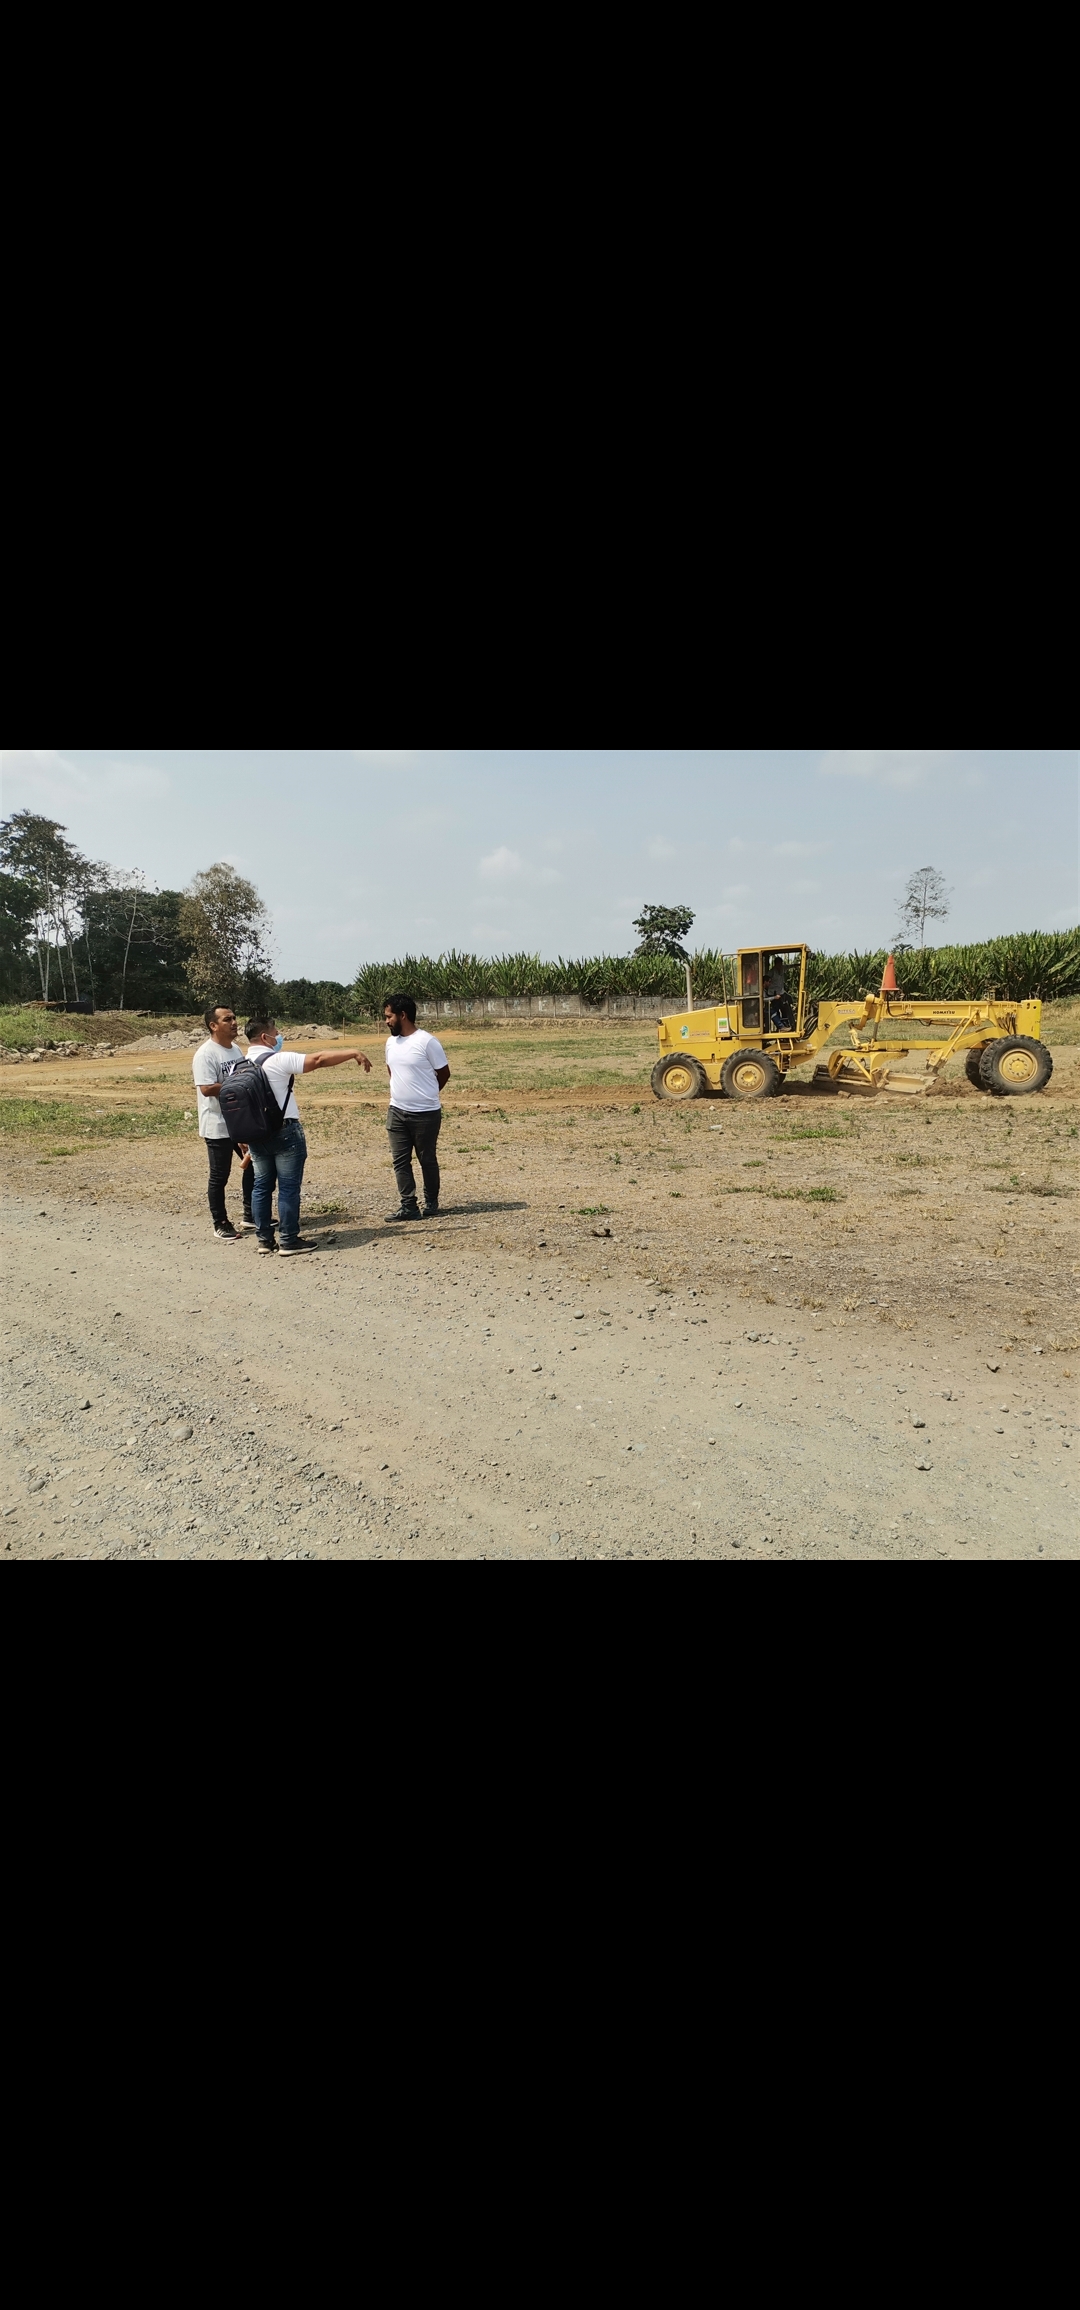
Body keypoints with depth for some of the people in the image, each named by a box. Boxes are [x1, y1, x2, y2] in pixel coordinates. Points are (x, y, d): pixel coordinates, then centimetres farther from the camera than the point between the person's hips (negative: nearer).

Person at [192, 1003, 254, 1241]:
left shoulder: (237, 1049, 9)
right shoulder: (206, 1054, -18)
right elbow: (207, 1088, -27)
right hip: (218, 1126, -8)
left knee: (253, 1165, 16)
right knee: (219, 1177, 3)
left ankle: (250, 1215, 29)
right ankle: (221, 1224, 15)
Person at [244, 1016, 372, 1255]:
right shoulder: (278, 1060, -14)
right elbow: (319, 1059, -18)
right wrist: (354, 1053, -11)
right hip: (284, 1132, -7)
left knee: (262, 1186, 13)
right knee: (288, 1187, 0)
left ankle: (264, 1238, 18)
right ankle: (289, 1241, 3)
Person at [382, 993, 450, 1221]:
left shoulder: (427, 1042, -14)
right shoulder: (391, 1042, 6)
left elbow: (444, 1073, -4)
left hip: (426, 1113, -6)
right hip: (397, 1112, 6)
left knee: (427, 1160, 7)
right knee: (400, 1160, 3)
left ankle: (431, 1204, 21)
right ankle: (409, 1206, 7)